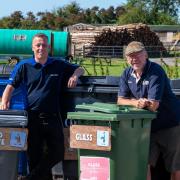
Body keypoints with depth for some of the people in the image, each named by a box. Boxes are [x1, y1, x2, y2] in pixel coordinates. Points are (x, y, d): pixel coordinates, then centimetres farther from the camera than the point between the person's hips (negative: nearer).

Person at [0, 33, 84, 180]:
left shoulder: (59, 65, 7)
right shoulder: (23, 66, 4)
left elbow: (80, 69, 18)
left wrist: (75, 75, -5)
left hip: (53, 117, 1)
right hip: (32, 117, -1)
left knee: (57, 153, 0)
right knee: (34, 155, 5)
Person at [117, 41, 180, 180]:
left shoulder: (156, 72, -20)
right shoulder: (127, 74, 2)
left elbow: (153, 105, -24)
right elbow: (120, 100, 0)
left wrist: (132, 101, -11)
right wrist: (136, 102, -20)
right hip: (148, 126, 6)